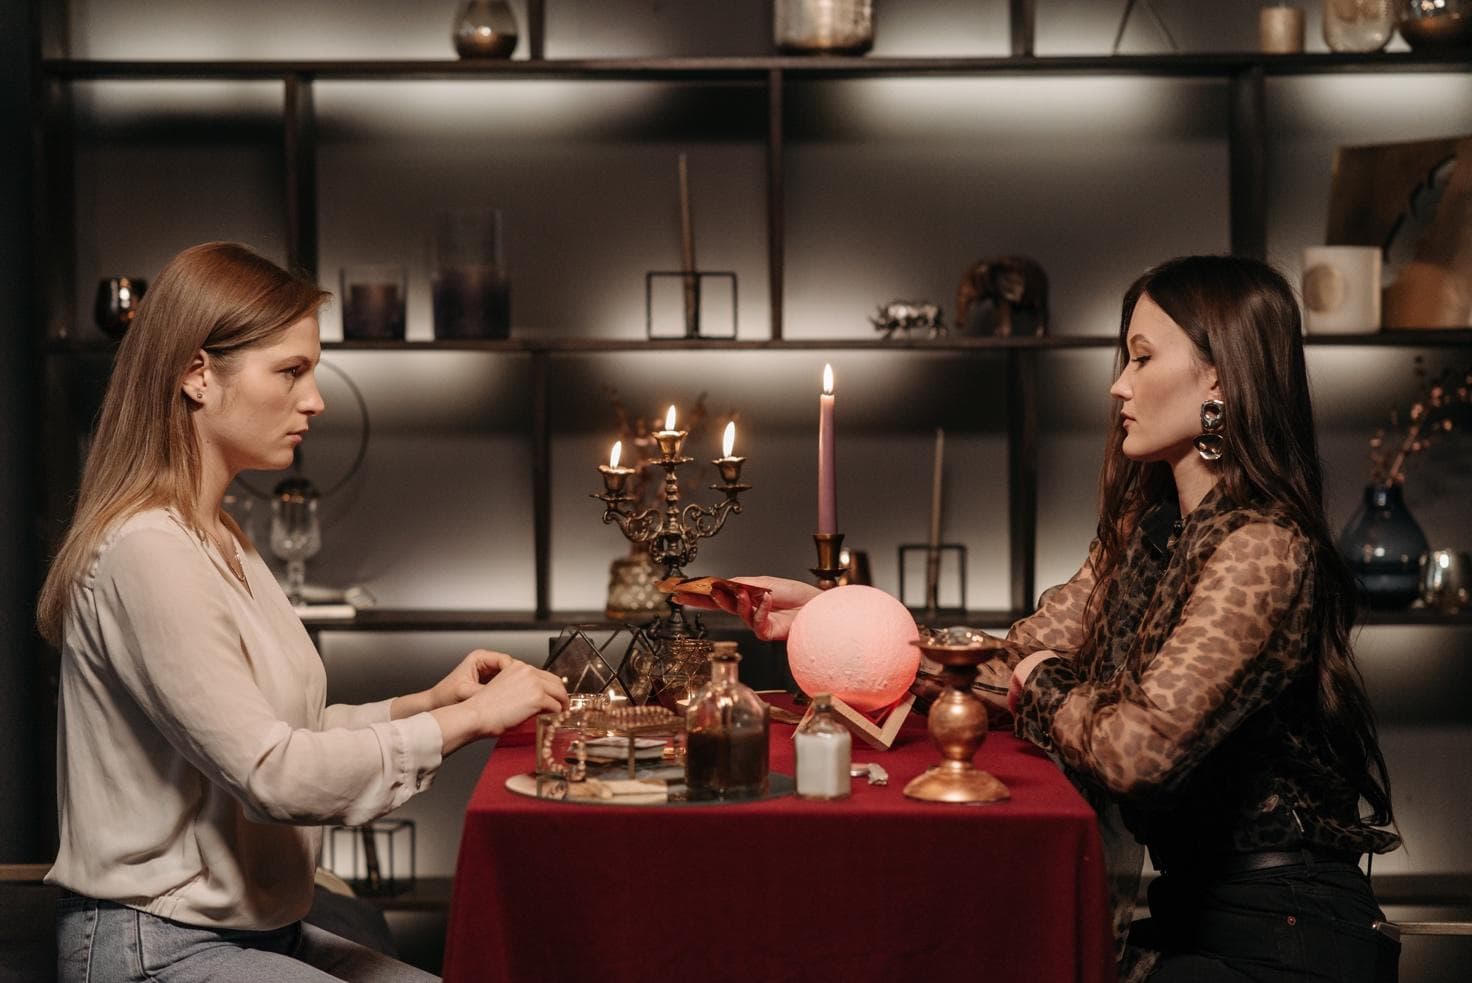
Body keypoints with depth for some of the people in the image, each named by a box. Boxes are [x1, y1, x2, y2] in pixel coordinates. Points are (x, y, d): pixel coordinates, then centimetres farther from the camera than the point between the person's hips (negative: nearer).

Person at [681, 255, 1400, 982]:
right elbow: (1016, 657, 12)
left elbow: (1138, 750, -27)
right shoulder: (1149, 529, 9)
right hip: (1192, 909, 8)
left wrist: (1046, 687, -6)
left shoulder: (1261, 551, -20)